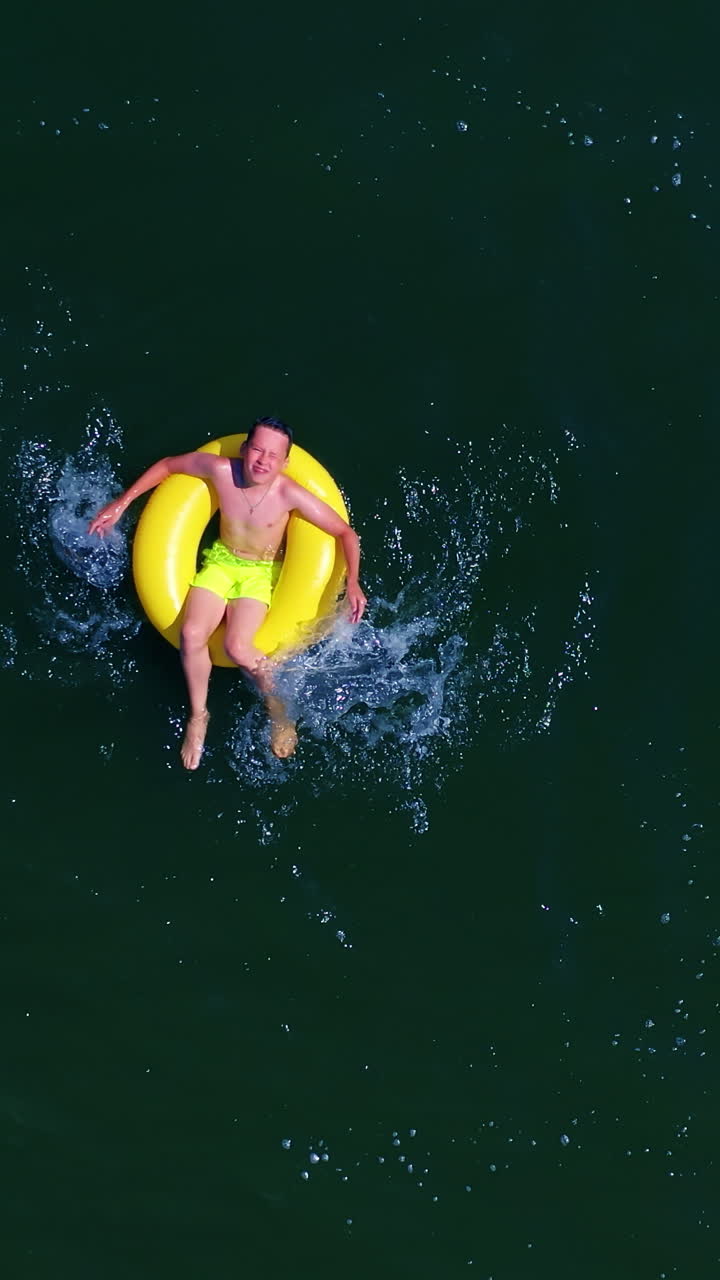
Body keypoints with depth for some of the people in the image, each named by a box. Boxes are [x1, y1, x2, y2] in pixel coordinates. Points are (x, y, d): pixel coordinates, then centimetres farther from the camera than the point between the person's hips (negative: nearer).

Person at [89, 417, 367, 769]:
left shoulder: (289, 495, -25)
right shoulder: (221, 470, -19)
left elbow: (346, 533, -17)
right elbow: (168, 465, -1)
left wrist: (352, 581, -31)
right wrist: (122, 503, -1)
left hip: (260, 573, -2)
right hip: (220, 562, 3)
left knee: (237, 647, -28)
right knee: (191, 635, -24)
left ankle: (278, 706, 1)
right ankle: (198, 715, 1)